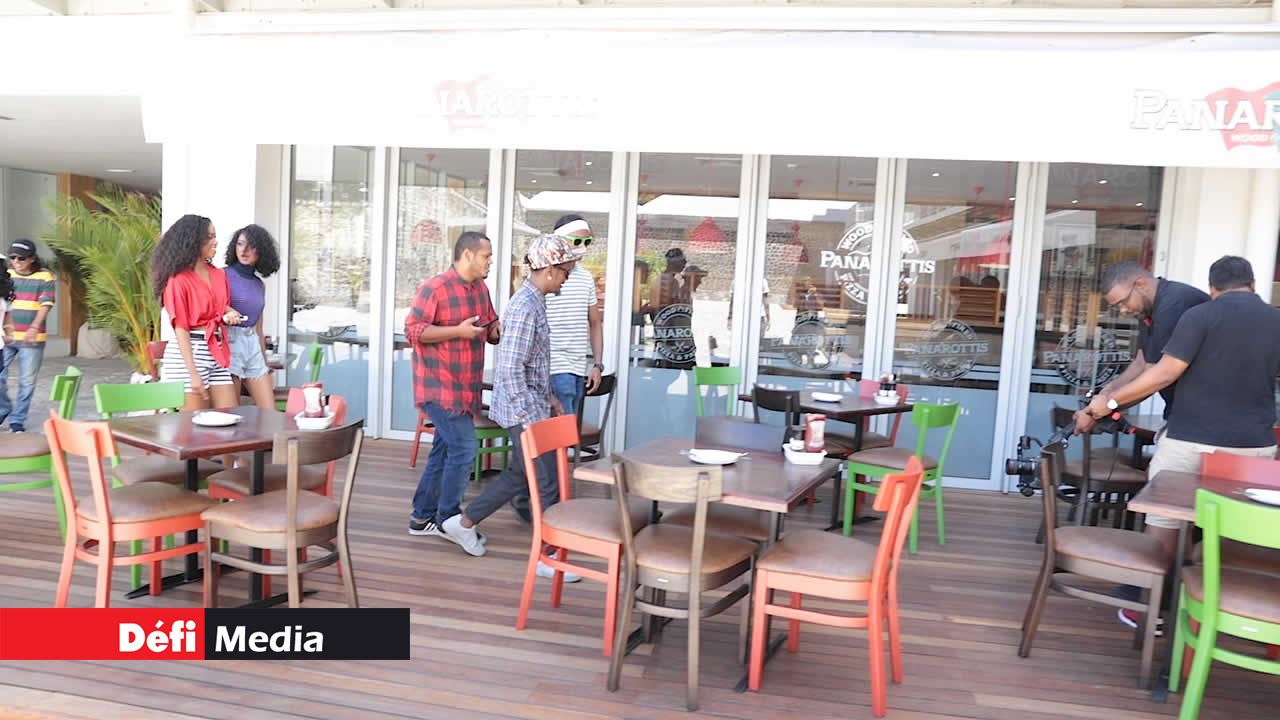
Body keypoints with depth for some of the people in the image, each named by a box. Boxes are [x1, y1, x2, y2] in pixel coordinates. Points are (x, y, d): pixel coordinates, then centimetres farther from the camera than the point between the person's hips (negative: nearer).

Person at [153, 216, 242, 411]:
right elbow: (180, 329, -12)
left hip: (217, 351, 6)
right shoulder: (178, 280, -9)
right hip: (188, 352, -6)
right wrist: (193, 373, -18)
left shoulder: (219, 275, 10)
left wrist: (230, 314, 2)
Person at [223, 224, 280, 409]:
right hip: (230, 342, -5)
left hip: (253, 346, 6)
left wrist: (265, 364, 22)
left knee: (270, 414, 0)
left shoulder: (259, 284, 14)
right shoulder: (224, 276, -2)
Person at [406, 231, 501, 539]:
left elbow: (492, 328, 21)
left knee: (444, 450, 13)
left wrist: (500, 330, -3)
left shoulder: (481, 290, 11)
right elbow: (413, 330, -16)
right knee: (464, 448, -9)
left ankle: (423, 517, 24)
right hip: (439, 386, -8)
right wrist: (458, 331, -23)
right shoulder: (434, 288, -13)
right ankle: (448, 520, 5)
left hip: (465, 387, 8)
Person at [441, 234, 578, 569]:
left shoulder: (533, 301, 10)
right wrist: (531, 420, -23)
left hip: (532, 405, 10)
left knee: (520, 473, 20)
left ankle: (464, 522, 32)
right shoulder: (525, 307, -21)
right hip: (524, 411, -10)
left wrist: (548, 396, 21)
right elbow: (510, 371, -25)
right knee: (548, 483, 0)